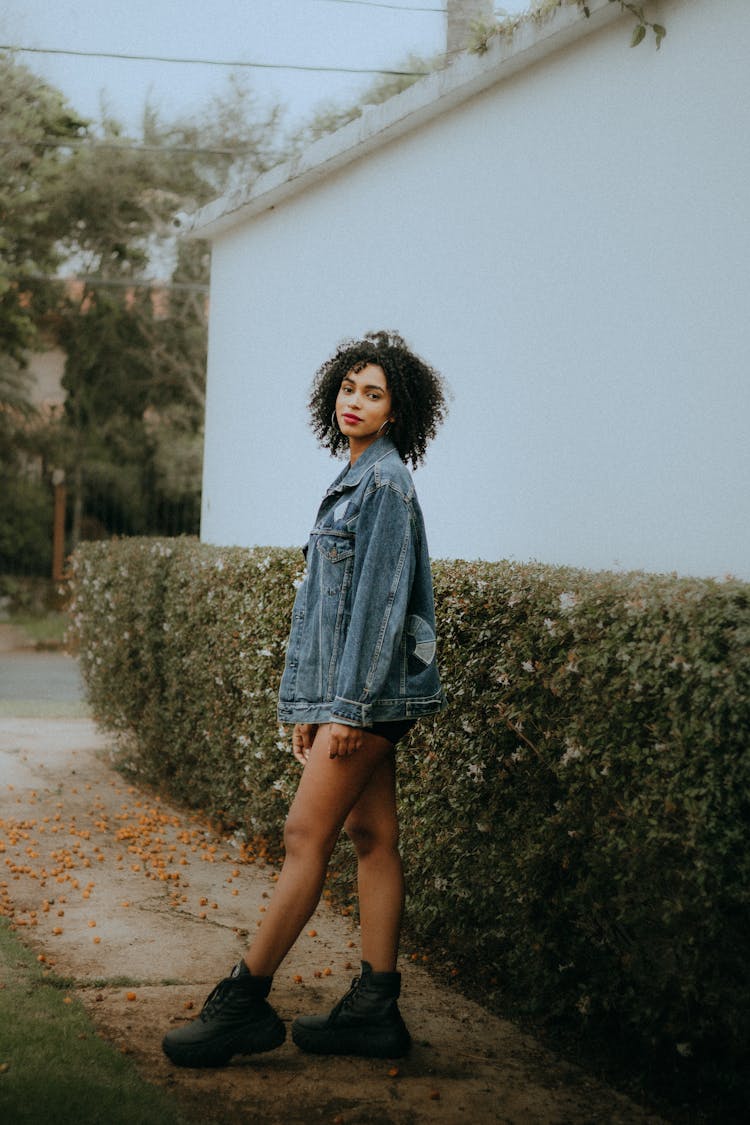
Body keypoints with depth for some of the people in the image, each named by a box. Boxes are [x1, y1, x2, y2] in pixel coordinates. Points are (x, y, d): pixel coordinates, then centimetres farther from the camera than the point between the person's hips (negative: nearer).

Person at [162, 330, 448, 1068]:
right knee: (371, 838, 7)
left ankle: (244, 1002, -1)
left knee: (306, 835, -6)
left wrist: (350, 702, -19)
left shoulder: (386, 481, -11)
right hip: (347, 690, 9)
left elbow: (382, 596, -17)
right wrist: (309, 702, 17)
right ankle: (375, 1009, 10)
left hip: (370, 686, -9)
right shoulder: (353, 481, 17)